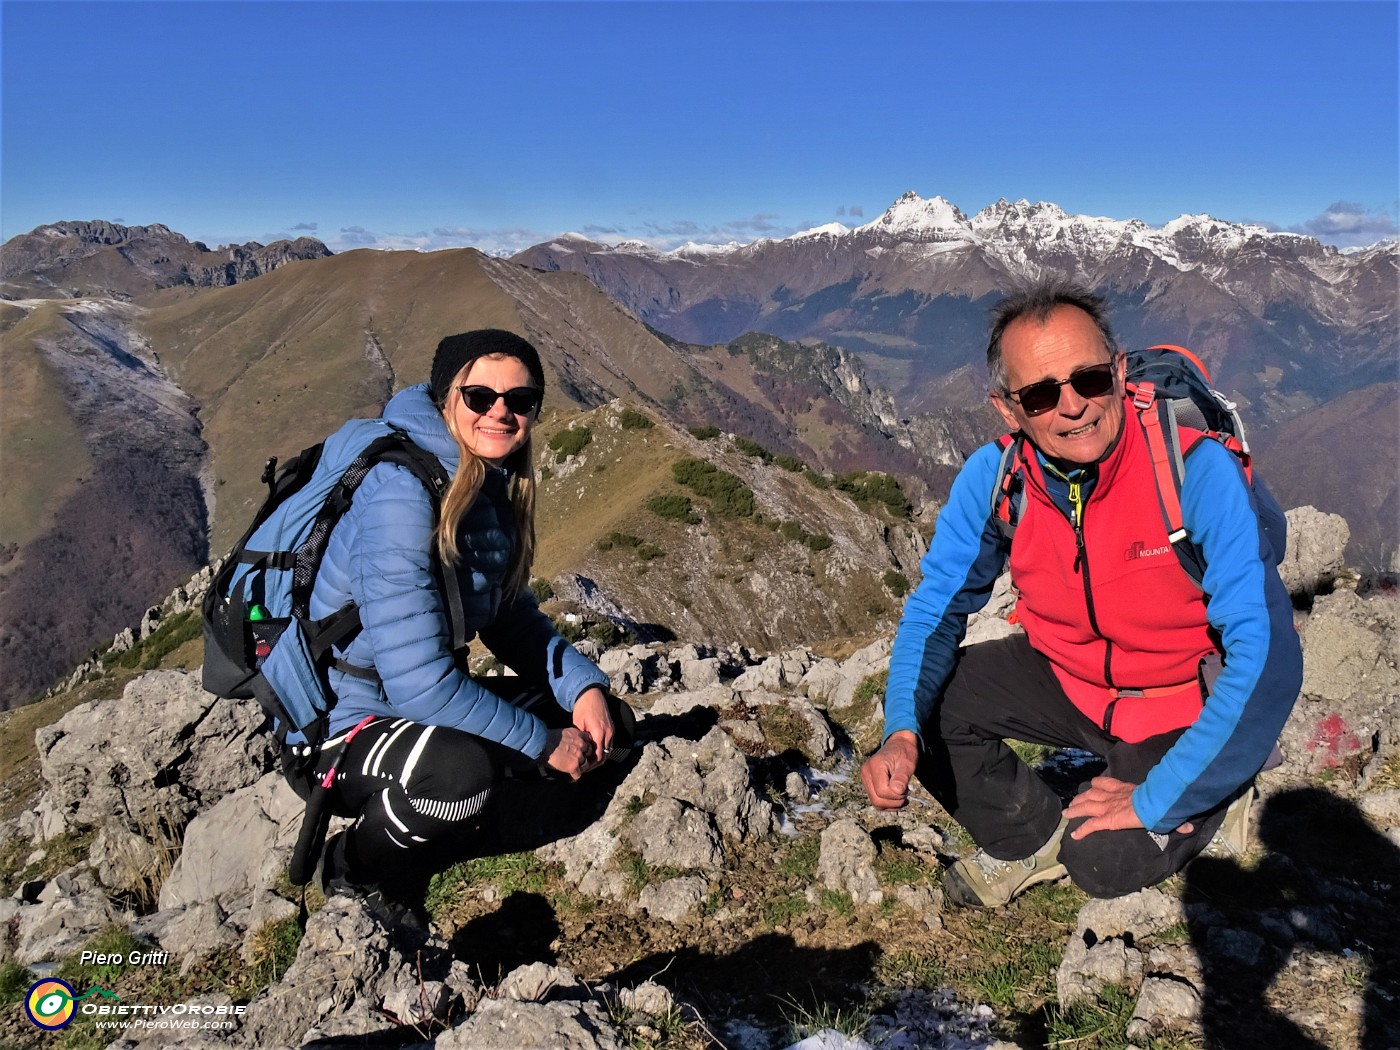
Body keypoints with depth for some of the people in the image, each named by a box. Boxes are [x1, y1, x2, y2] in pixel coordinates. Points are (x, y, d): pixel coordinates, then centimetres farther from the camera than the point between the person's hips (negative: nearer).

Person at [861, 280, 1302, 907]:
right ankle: (1037, 837, 12)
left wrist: (1157, 800, -28)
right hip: (1066, 674, 4)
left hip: (1185, 704, -4)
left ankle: (1203, 812, 14)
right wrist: (902, 731, -27)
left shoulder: (1196, 468, -30)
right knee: (922, 705, -13)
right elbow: (938, 607, -8)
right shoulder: (993, 477, -18)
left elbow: (1267, 658, -32)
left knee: (1105, 865, -20)